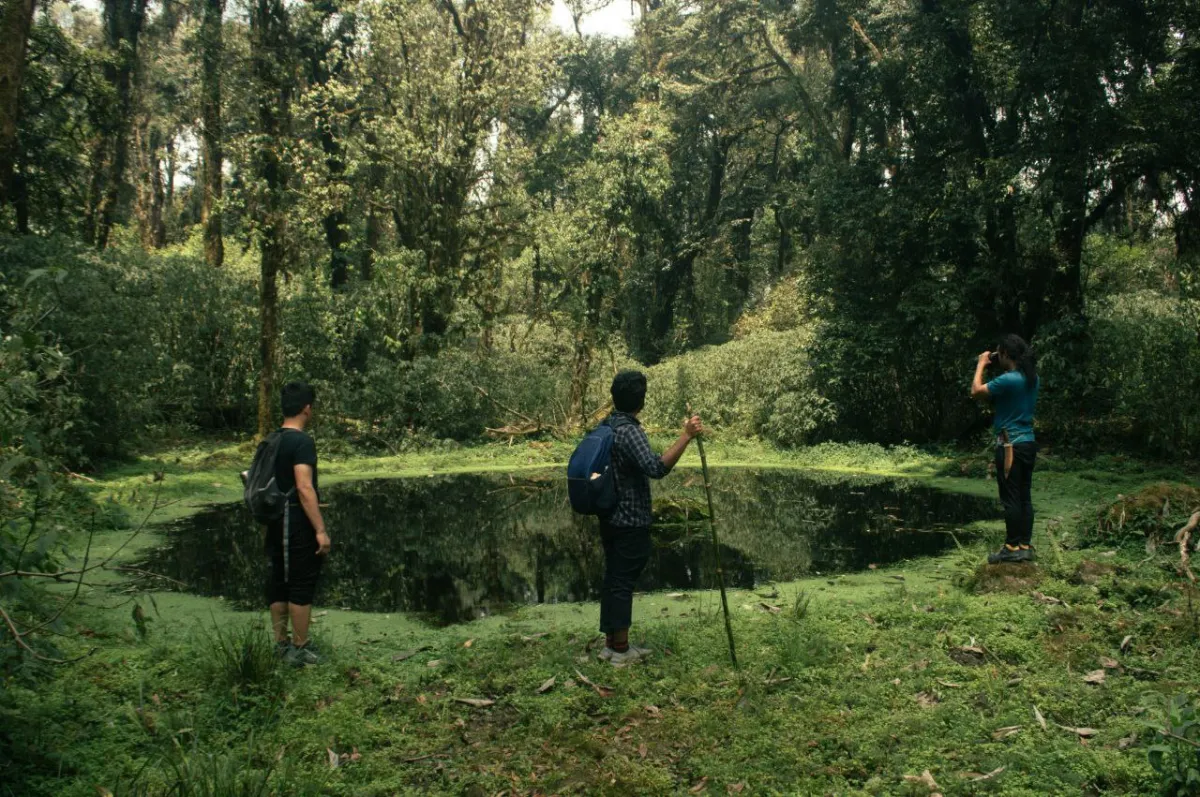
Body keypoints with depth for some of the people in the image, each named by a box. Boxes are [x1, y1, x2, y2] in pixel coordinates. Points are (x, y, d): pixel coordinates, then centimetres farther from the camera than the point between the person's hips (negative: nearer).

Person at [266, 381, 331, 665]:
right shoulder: (302, 442, -16)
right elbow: (304, 488, -23)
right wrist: (321, 530, -23)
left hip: (276, 523, 9)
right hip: (298, 525, -8)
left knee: (278, 584, 14)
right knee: (302, 586, 0)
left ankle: (281, 644, 23)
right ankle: (299, 649, 6)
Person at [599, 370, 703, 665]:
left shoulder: (608, 426, 7)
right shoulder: (629, 431, -21)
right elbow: (656, 468, -36)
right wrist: (686, 436, -38)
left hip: (611, 518, 9)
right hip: (630, 521, -9)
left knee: (613, 578, 13)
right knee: (624, 581, -1)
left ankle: (611, 643, 21)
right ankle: (621, 649, 8)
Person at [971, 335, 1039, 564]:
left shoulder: (1008, 380, -17)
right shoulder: (1032, 378, 9)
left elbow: (976, 391, -8)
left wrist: (981, 364, 4)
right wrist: (994, 365, 17)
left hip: (1010, 445, -8)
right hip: (1028, 442, 8)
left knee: (1011, 498, -3)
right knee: (1024, 497, 11)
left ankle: (1012, 548, 1)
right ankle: (1025, 546, 15)